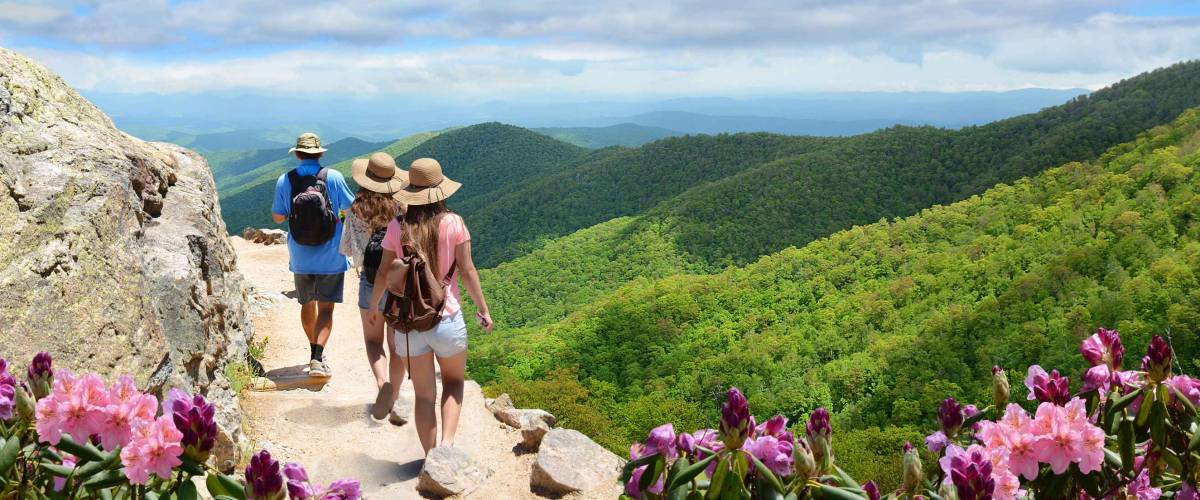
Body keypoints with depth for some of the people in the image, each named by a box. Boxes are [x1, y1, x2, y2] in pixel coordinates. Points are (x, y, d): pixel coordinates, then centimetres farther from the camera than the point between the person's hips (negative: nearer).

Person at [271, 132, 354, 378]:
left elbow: (278, 217, 3)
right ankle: (318, 357, -16)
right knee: (326, 308, 0)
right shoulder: (333, 177, -10)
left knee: (308, 305, 19)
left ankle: (315, 353, 33)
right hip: (330, 256, -2)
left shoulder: (285, 180, -5)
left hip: (300, 257, 2)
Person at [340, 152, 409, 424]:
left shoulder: (356, 211, -7)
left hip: (370, 283, 0)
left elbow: (346, 249, -1)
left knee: (373, 340, 16)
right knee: (397, 345, 12)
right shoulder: (401, 208, -10)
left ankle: (383, 384, -9)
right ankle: (394, 401, 13)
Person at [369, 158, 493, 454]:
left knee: (424, 393, 14)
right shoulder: (453, 223, -8)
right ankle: (447, 443, 1)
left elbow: (383, 273, 3)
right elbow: (467, 271, -7)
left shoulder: (397, 227, -3)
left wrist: (374, 306, 20)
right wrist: (483, 309, 5)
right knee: (454, 381, 20)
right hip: (447, 318, -1)